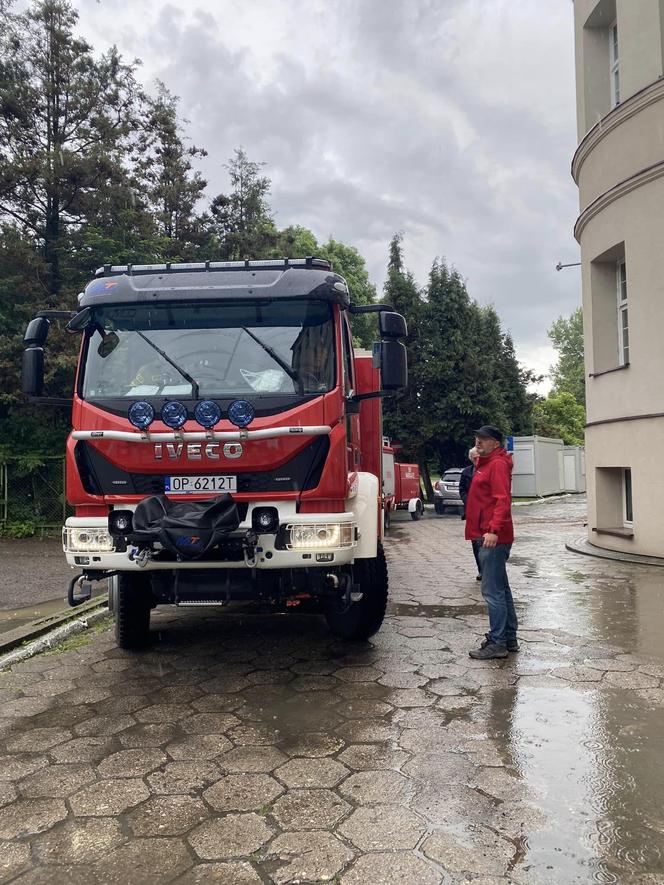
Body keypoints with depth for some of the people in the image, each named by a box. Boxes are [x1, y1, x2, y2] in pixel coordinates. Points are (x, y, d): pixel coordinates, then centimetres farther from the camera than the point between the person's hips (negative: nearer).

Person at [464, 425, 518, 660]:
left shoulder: (498, 464, -12)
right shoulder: (486, 463, 19)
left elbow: (503, 500, -23)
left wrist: (494, 530, -32)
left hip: (493, 539, -11)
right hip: (487, 537, 11)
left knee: (493, 591, -6)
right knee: (501, 588, 16)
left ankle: (497, 643, 1)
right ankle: (509, 638, 26)